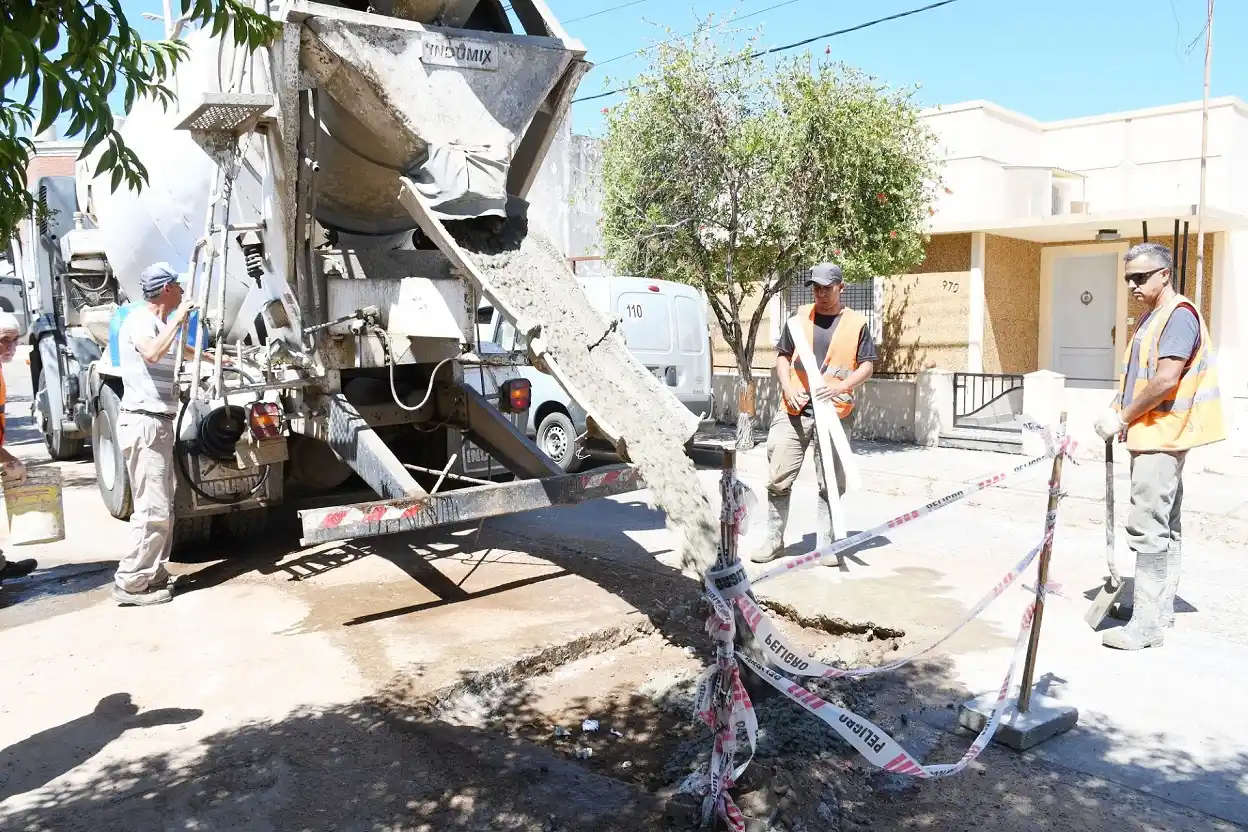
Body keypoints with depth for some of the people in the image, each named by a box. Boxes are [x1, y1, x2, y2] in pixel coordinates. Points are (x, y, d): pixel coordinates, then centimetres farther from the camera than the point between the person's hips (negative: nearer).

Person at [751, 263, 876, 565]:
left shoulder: (857, 323, 6)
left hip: (832, 411, -1)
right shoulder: (800, 317, 11)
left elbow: (867, 366, 5)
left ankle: (825, 544, 16)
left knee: (831, 483, 5)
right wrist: (787, 388, -4)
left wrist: (841, 386, -13)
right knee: (778, 479, 1)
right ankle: (774, 541, 13)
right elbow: (783, 356, 13)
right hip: (794, 409, 1)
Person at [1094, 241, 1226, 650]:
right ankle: (1161, 607, 26)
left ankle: (1147, 624, -9)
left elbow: (1166, 379, -23)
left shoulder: (1179, 314, -13)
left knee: (1147, 527, -12)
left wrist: (1121, 417, -14)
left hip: (1161, 436, -11)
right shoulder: (1152, 318, 17)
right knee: (1165, 525, 16)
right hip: (1153, 437, 11)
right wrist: (1118, 412, 5)